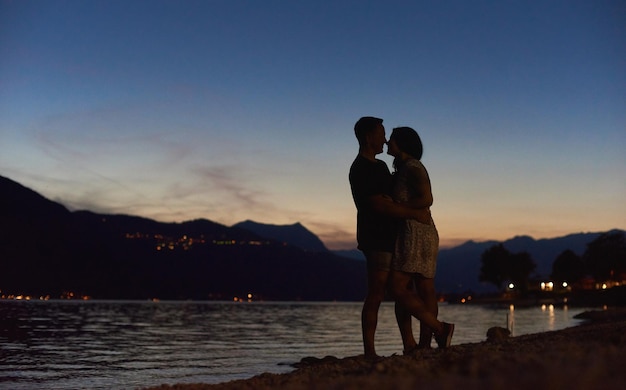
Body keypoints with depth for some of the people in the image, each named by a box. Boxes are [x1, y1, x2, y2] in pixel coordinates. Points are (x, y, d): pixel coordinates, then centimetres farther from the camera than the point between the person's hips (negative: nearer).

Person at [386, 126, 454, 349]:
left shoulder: (412, 167, -11)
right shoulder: (403, 170, 19)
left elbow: (427, 199, -21)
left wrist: (395, 205, -16)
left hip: (417, 234, -10)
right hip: (421, 233, 10)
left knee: (398, 288, -10)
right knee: (425, 292, 5)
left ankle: (440, 328, -9)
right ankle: (424, 344, 7)